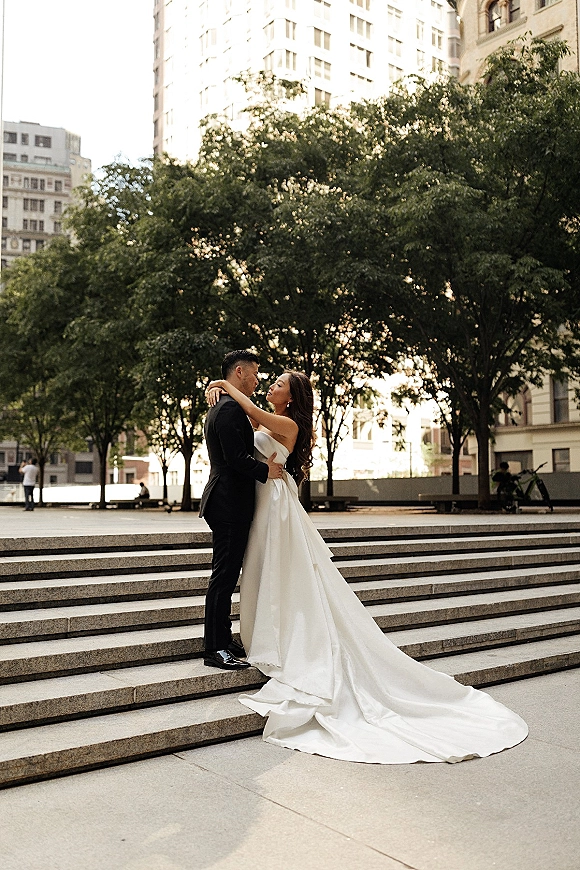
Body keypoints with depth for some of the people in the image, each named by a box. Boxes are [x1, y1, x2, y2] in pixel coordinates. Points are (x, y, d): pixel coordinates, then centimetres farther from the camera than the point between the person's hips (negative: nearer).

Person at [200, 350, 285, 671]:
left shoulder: (220, 407, 20)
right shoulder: (231, 408, -15)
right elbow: (236, 457, -23)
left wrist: (263, 463, 12)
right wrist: (265, 471, -11)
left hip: (226, 503, 11)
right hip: (231, 504, -11)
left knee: (226, 576, 14)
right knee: (224, 576, -6)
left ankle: (222, 640, 22)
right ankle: (215, 649, 0)